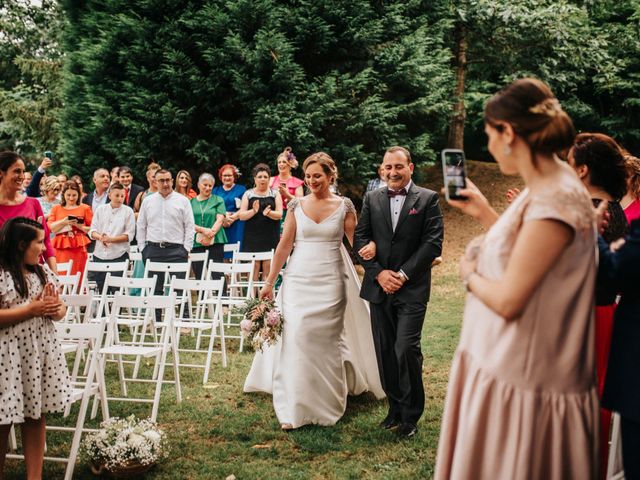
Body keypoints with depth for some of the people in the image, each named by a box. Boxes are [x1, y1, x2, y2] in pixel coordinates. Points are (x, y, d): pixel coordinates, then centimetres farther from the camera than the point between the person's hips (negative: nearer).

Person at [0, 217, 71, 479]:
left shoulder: (43, 272, 8)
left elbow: (60, 309, 13)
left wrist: (54, 309, -10)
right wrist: (32, 309, -19)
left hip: (41, 352, 6)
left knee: (36, 416, 10)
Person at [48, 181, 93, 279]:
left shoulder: (85, 208, 8)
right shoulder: (56, 208, 14)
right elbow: (50, 228, 3)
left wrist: (79, 226, -10)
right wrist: (63, 222, -11)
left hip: (78, 248, -2)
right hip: (61, 248, 2)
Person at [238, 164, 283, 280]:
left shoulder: (275, 193, 8)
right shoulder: (248, 194, 8)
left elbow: (279, 214, -1)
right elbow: (241, 215, 2)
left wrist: (268, 213, -21)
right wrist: (253, 211, -17)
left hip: (270, 237, 0)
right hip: (252, 238, 0)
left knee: (268, 266, -3)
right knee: (254, 266, -4)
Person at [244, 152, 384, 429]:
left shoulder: (344, 206, 1)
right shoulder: (297, 205, 4)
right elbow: (284, 245, 4)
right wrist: (269, 282, 3)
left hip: (330, 281, -1)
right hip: (298, 280, 1)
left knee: (327, 341, 7)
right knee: (295, 338, -6)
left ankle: (327, 404, 25)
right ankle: (293, 410, 2)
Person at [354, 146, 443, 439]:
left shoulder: (428, 199, 0)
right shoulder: (372, 199, 10)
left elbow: (433, 243, -6)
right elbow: (360, 238, 5)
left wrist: (403, 274, -11)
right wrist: (379, 272, -8)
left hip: (412, 289, -4)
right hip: (379, 286, 4)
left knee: (406, 349, -11)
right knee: (385, 352, 9)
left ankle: (411, 415, 4)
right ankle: (395, 408, 23)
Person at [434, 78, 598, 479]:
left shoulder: (555, 202, -24)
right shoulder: (549, 186, 5)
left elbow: (508, 300, -24)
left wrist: (470, 275, -6)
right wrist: (484, 213, 14)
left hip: (523, 382, -9)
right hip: (509, 366, 9)